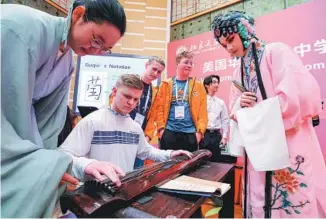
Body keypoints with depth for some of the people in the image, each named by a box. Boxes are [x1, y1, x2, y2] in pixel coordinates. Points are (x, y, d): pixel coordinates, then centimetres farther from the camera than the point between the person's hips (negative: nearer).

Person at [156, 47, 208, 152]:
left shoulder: (198, 86, 7)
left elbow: (202, 111, 2)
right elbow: (159, 108, 1)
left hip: (190, 133, 1)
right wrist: (161, 128, -7)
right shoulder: (166, 84, 6)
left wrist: (200, 130, -6)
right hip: (169, 132, 0)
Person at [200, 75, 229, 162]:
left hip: (216, 134, 3)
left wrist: (224, 137, 4)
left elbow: (225, 120, 9)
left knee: (215, 160, 11)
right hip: (203, 134, -3)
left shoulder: (221, 102, 9)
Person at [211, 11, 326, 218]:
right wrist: (239, 106, -10)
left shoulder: (276, 52, -6)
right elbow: (235, 113, 12)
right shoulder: (239, 72, 12)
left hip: (291, 147, -6)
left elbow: (304, 92, -19)